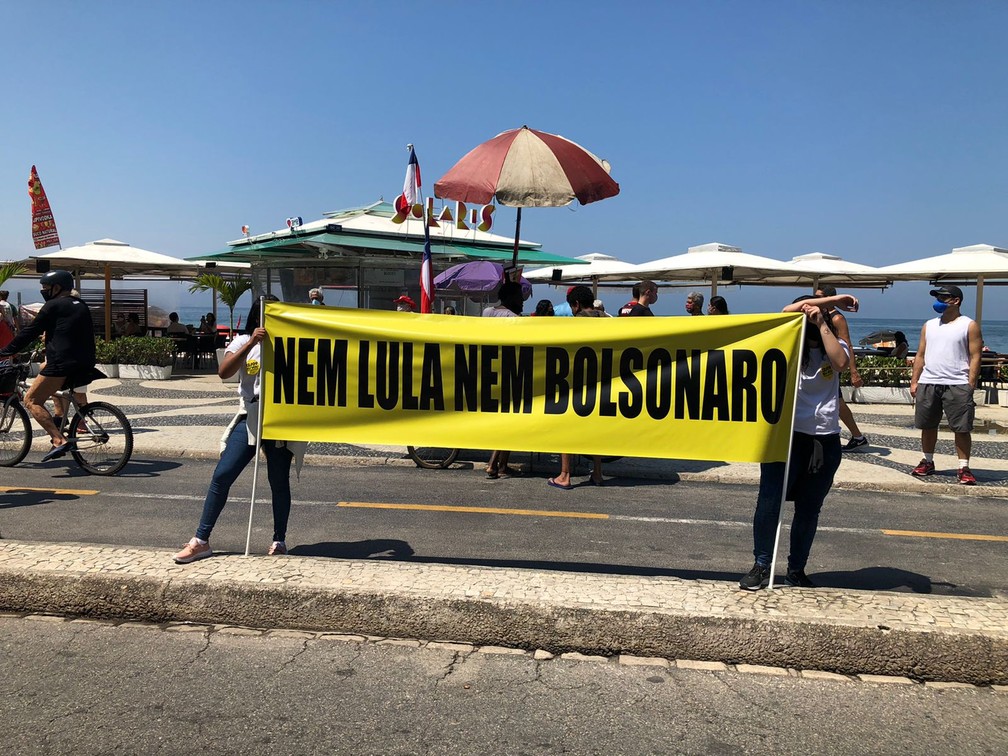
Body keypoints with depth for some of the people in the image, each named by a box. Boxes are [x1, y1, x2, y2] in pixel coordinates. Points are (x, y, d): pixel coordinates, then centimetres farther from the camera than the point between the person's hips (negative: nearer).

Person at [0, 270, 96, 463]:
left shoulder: (54, 306, -2)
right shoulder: (81, 306, 21)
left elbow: (30, 332, -3)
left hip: (62, 363, -8)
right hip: (85, 365, 8)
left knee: (32, 400, -3)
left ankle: (60, 440, -21)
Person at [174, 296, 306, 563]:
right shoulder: (244, 341, 5)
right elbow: (223, 372, -11)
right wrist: (251, 343, -19)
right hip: (250, 418, 1)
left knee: (279, 482, 6)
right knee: (221, 475, -3)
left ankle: (279, 540, 22)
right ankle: (201, 541, 7)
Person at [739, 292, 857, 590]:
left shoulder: (835, 345, 12)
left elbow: (840, 362, -12)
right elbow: (788, 311, -12)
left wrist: (821, 322, -11)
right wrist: (834, 299, -11)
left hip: (825, 440, 2)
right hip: (785, 434, -2)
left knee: (809, 509, 10)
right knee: (769, 501, -8)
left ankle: (797, 569, 23)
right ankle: (761, 566, 4)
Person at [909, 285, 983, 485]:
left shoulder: (969, 325, 1)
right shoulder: (929, 325, 14)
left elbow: (975, 357, -4)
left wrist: (970, 385, -12)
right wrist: (914, 381, 6)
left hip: (957, 385, -4)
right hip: (928, 384, 5)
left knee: (962, 428, -1)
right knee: (928, 426, 11)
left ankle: (964, 468, 5)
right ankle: (928, 462, 24)